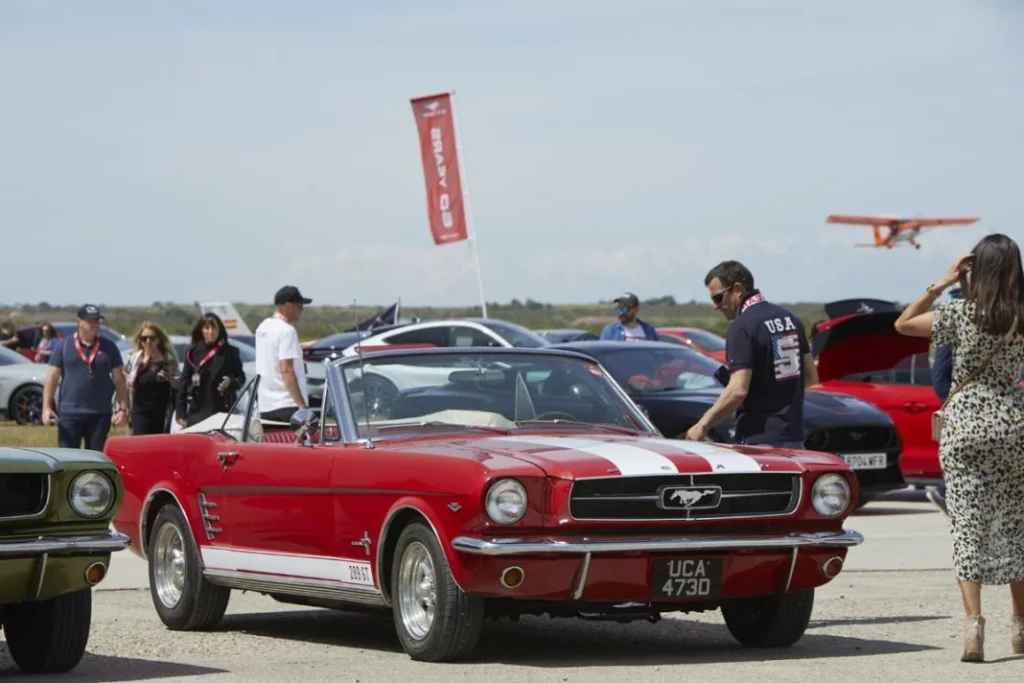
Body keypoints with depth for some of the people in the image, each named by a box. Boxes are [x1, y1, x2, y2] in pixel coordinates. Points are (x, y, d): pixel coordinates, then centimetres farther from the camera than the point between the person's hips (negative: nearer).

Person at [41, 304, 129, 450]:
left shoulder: (109, 347, 7)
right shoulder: (64, 346, 4)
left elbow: (119, 379, 7)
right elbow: (52, 378, 3)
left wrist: (123, 409, -1)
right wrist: (47, 407, -7)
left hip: (100, 414, 2)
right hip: (69, 414, -2)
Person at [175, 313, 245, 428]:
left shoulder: (230, 352, 5)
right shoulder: (193, 352, 7)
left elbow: (241, 378, 9)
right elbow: (184, 382, 7)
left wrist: (231, 383, -15)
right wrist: (180, 412, 1)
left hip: (222, 410, -1)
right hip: (197, 411, 1)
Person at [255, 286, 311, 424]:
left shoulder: (262, 328, 14)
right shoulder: (286, 331, -13)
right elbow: (286, 371, -20)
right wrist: (302, 404, -21)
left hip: (265, 406, 9)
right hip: (287, 405, -9)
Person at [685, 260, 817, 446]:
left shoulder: (743, 327, -14)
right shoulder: (789, 318, 12)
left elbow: (738, 390, -22)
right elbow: (811, 377, 16)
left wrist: (702, 425, -15)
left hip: (759, 439, -8)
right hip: (793, 435, 8)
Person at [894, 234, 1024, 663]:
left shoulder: (960, 314, -8)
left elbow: (903, 325, 4)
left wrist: (941, 284, 3)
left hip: (964, 428, -2)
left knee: (968, 526, -4)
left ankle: (973, 624, -18)